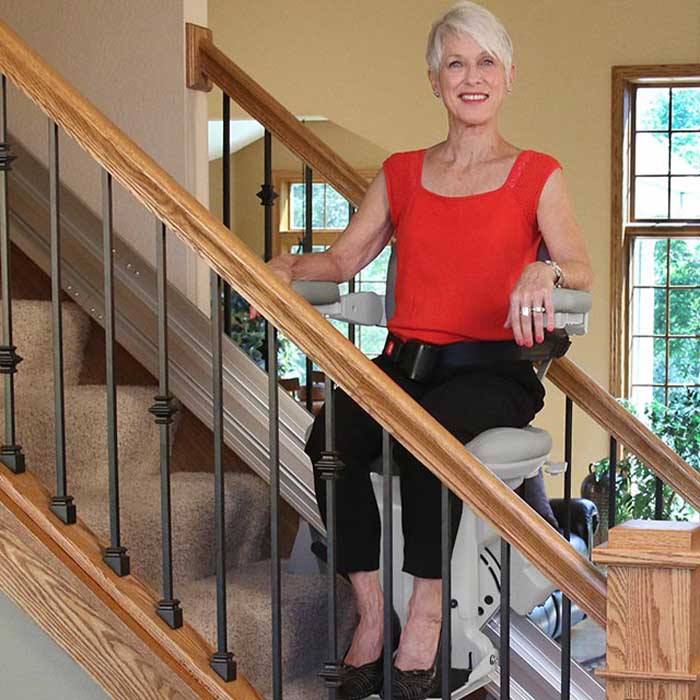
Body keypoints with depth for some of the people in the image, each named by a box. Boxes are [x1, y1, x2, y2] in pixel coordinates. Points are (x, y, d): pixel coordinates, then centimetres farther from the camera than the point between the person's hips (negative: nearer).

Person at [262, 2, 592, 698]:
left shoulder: (535, 175, 9)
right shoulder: (401, 173, 19)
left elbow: (581, 269, -3)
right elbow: (344, 258, 14)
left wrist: (544, 274, -25)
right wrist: (288, 266, -6)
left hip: (493, 369, -3)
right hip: (405, 361, 3)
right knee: (331, 436, -28)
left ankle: (425, 616, -26)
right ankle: (370, 614, -22)